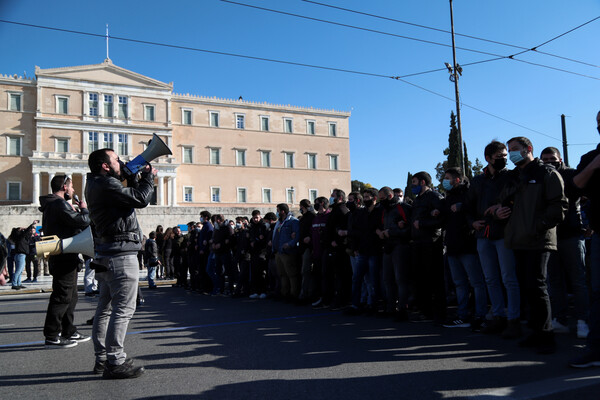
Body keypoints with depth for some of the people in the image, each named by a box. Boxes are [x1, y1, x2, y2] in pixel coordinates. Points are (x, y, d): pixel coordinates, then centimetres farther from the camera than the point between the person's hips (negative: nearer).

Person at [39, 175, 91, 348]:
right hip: (64, 257, -11)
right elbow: (83, 222, -22)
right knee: (62, 296, -6)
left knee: (71, 296, 17)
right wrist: (84, 209, -4)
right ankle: (52, 337, -1)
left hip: (62, 257, 11)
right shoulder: (60, 204, -14)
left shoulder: (51, 205, 19)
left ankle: (69, 332, 26)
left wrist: (76, 212, 12)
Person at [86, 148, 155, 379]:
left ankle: (102, 359, 25)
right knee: (123, 308, -7)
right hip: (121, 253, -11)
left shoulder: (97, 185, 18)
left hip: (106, 255, 11)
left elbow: (130, 198, 22)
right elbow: (141, 200, -19)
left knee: (106, 307, 15)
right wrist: (148, 176, -5)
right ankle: (115, 362, -4)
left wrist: (134, 179, 16)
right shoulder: (107, 184, -14)